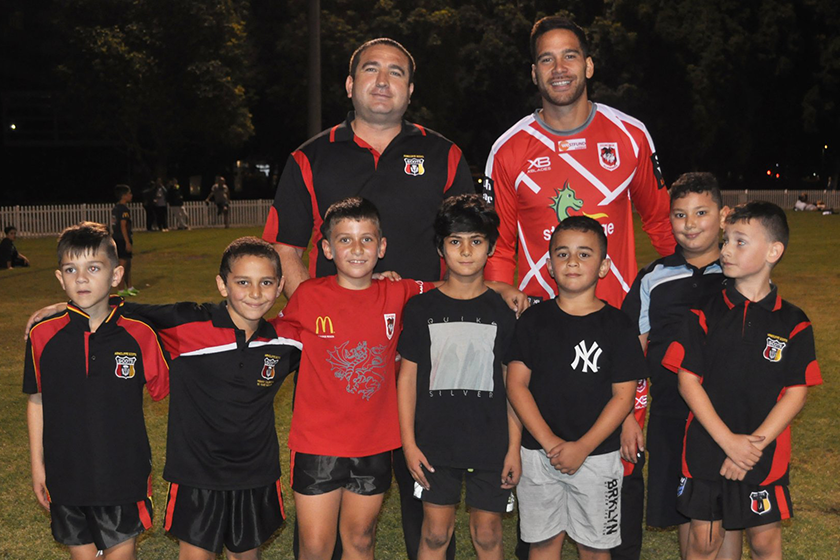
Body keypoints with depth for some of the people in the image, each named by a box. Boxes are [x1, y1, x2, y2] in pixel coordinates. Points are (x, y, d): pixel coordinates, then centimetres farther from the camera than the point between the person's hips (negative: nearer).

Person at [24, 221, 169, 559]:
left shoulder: (139, 335, -9)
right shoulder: (43, 336, -5)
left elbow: (163, 390, 1)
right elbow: (36, 401, 5)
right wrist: (37, 464, 7)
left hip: (123, 473, -1)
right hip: (66, 474, 2)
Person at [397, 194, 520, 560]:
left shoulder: (503, 310, 0)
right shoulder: (422, 308, 0)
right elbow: (408, 377, 3)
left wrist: (514, 447, -1)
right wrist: (408, 443, -2)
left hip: (491, 443, 0)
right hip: (435, 443, 0)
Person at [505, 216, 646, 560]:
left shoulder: (617, 325, -3)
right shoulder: (535, 319, 1)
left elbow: (623, 395, -6)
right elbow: (516, 384, -3)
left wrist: (583, 447, -14)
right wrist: (548, 441, -13)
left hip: (596, 454, -1)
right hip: (539, 451, 1)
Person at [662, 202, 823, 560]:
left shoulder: (793, 324, -4)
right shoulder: (704, 314, -3)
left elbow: (796, 394, -5)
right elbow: (687, 381, -6)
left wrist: (753, 444, -15)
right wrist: (728, 440, -15)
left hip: (765, 457, 0)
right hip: (705, 451, 0)